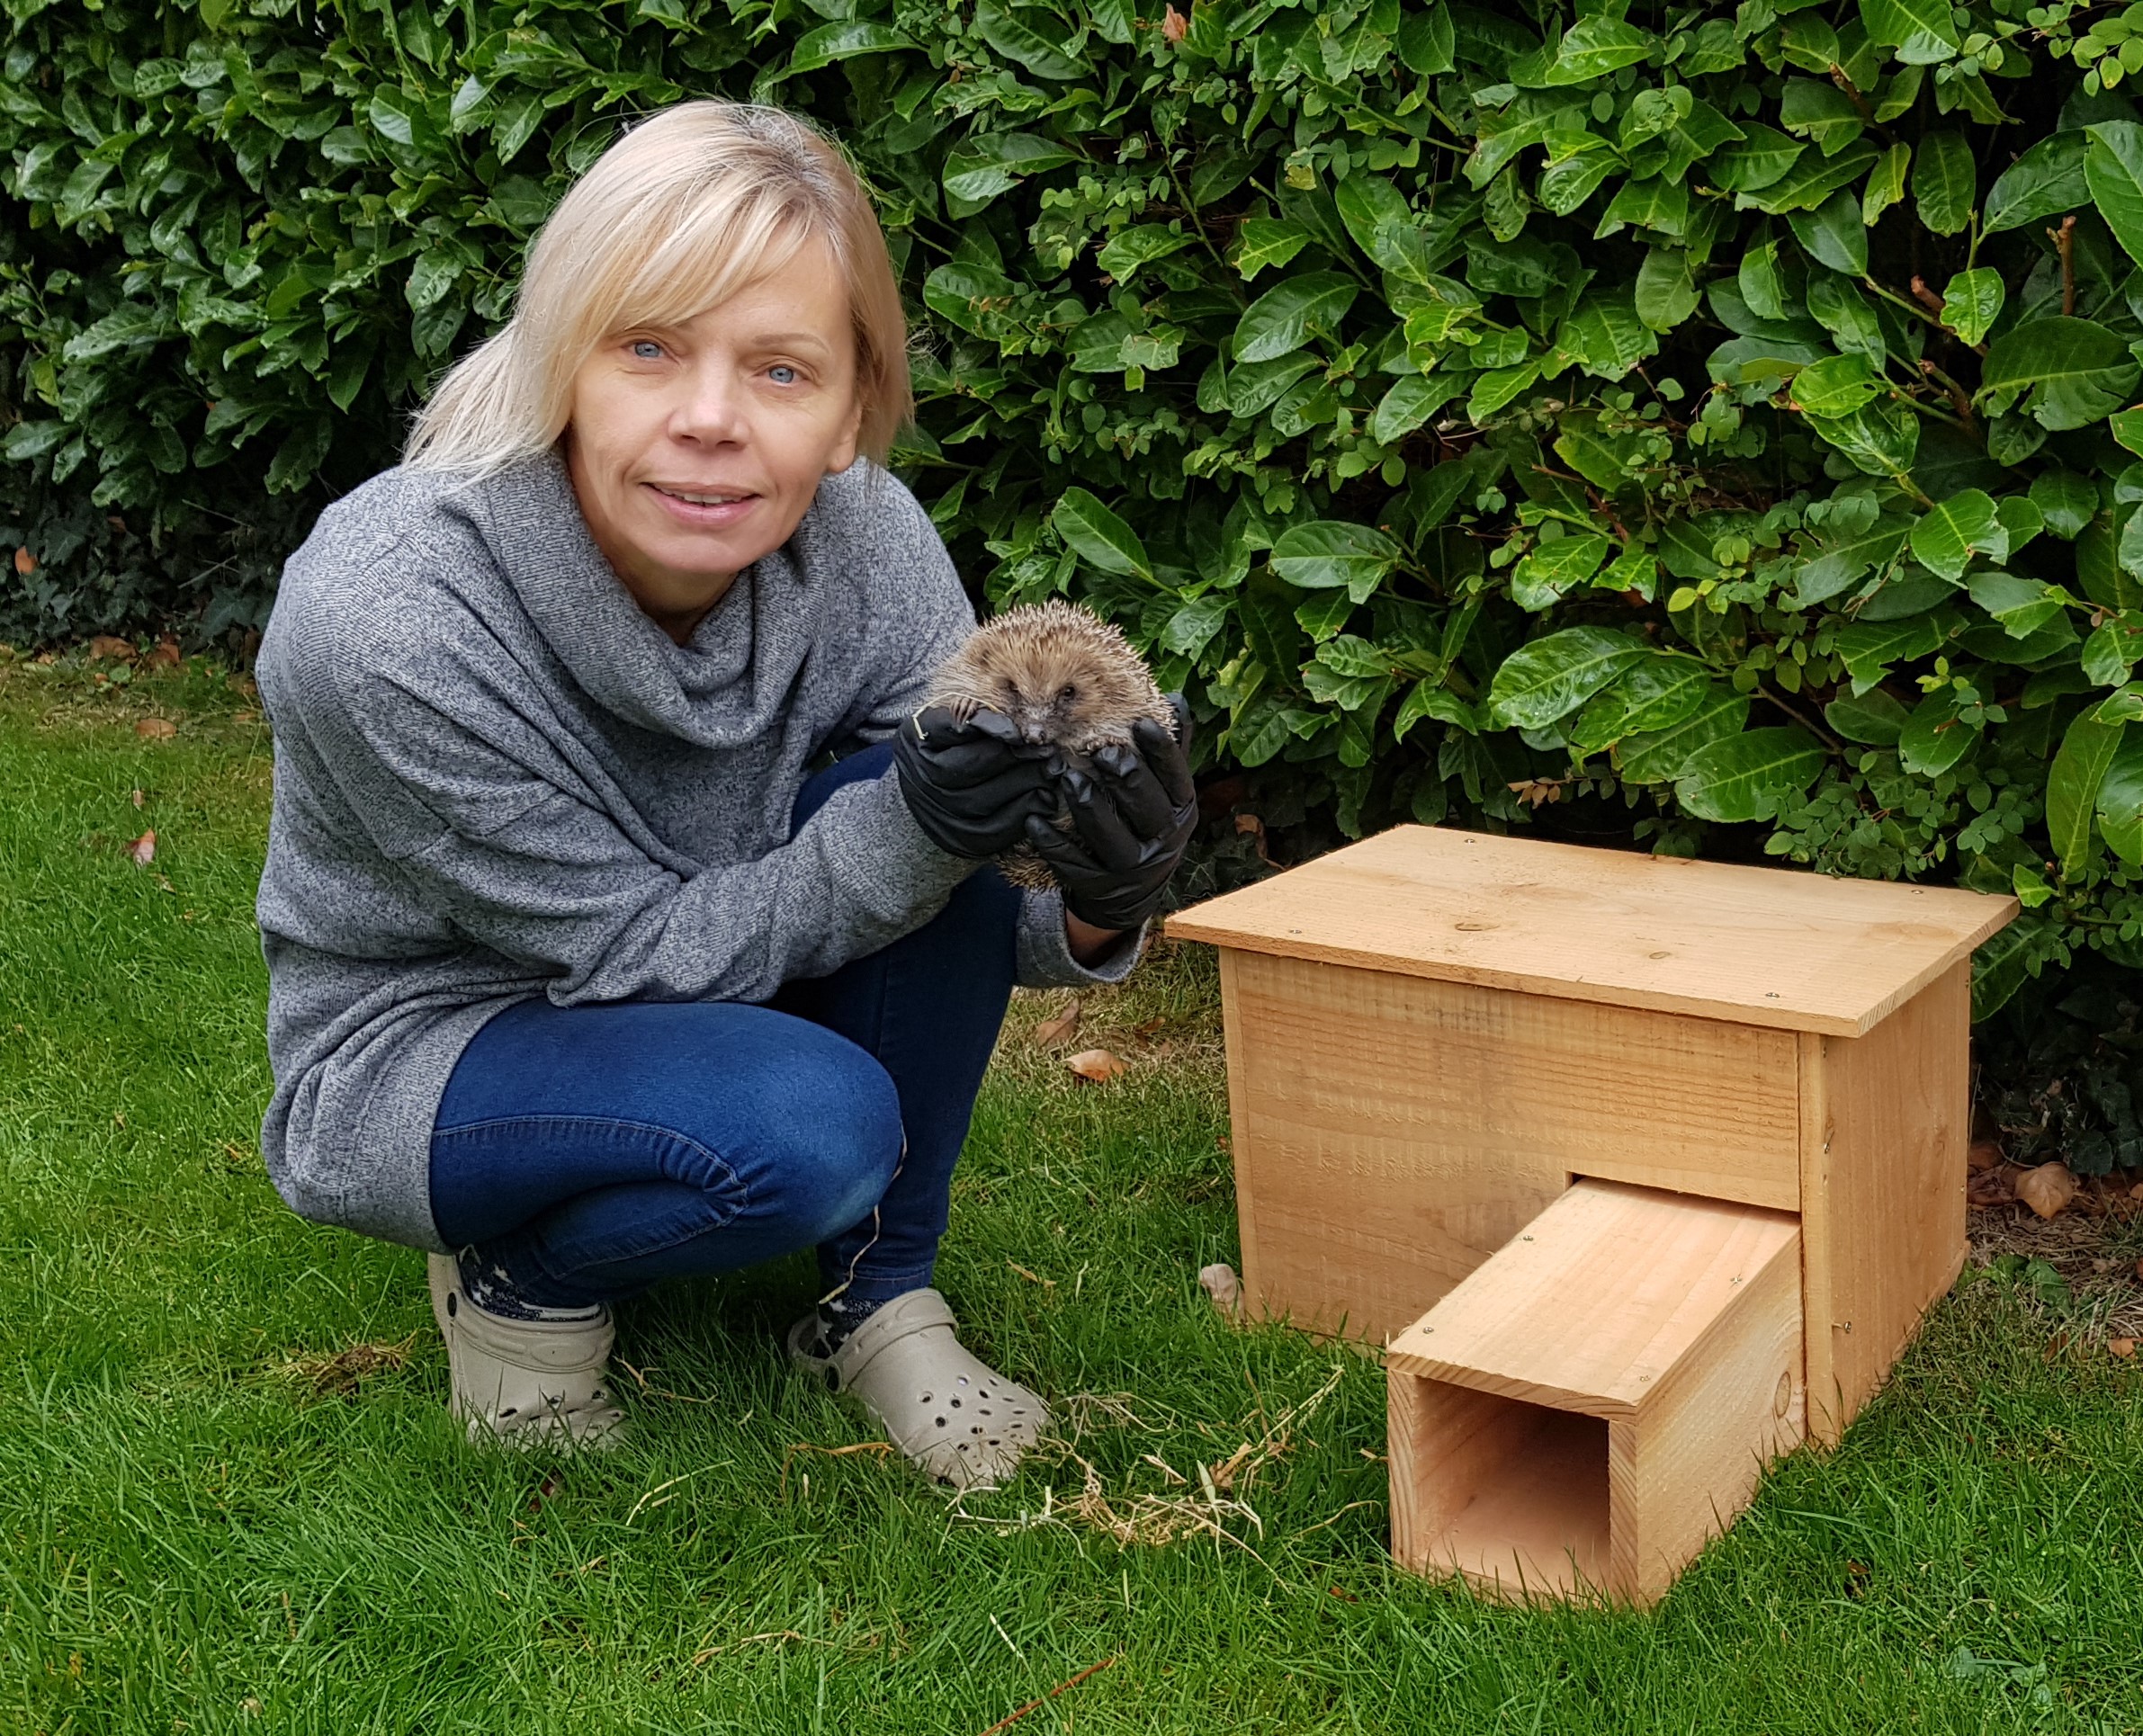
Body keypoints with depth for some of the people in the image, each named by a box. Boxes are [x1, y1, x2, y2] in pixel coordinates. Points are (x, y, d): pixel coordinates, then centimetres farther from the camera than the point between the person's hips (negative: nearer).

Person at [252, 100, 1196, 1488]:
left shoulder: (864, 539, -20)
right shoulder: (379, 621, -33)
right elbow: (637, 948, -24)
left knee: (926, 805, -23)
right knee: (811, 1124, -33)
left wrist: (1096, 909, -36)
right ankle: (522, 1278, 0)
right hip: (409, 1055, -5)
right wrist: (904, 837, -39)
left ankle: (881, 1300, -4)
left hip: (708, 991, 5)